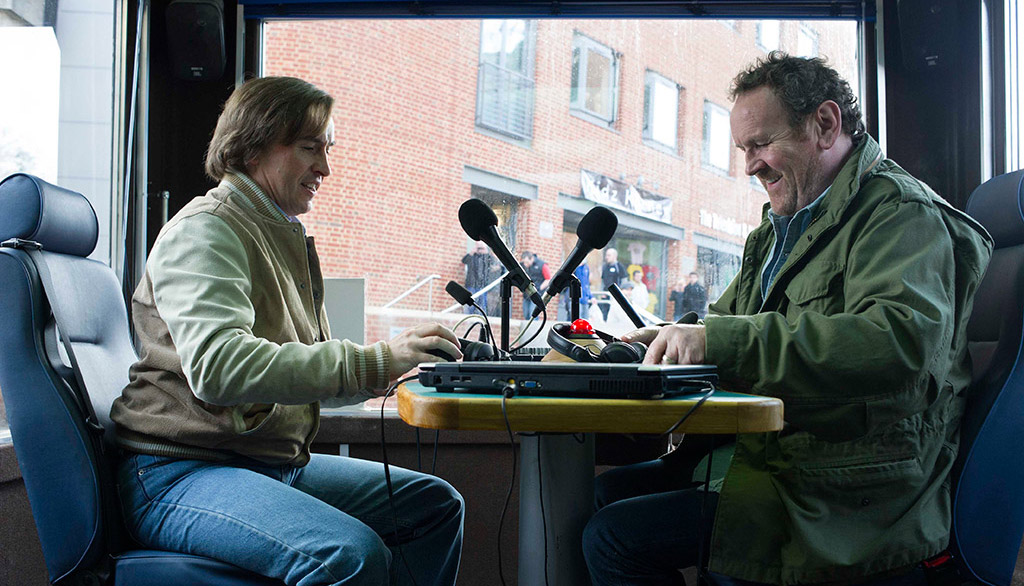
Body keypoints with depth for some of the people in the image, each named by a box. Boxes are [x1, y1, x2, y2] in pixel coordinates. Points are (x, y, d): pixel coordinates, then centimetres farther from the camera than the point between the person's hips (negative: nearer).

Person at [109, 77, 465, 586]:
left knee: (436, 504, 7)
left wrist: (398, 362, 3)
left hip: (277, 464, 10)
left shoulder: (285, 237, 20)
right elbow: (217, 367, -30)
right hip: (181, 471, -9)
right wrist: (371, 362, -33)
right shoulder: (206, 230, -12)